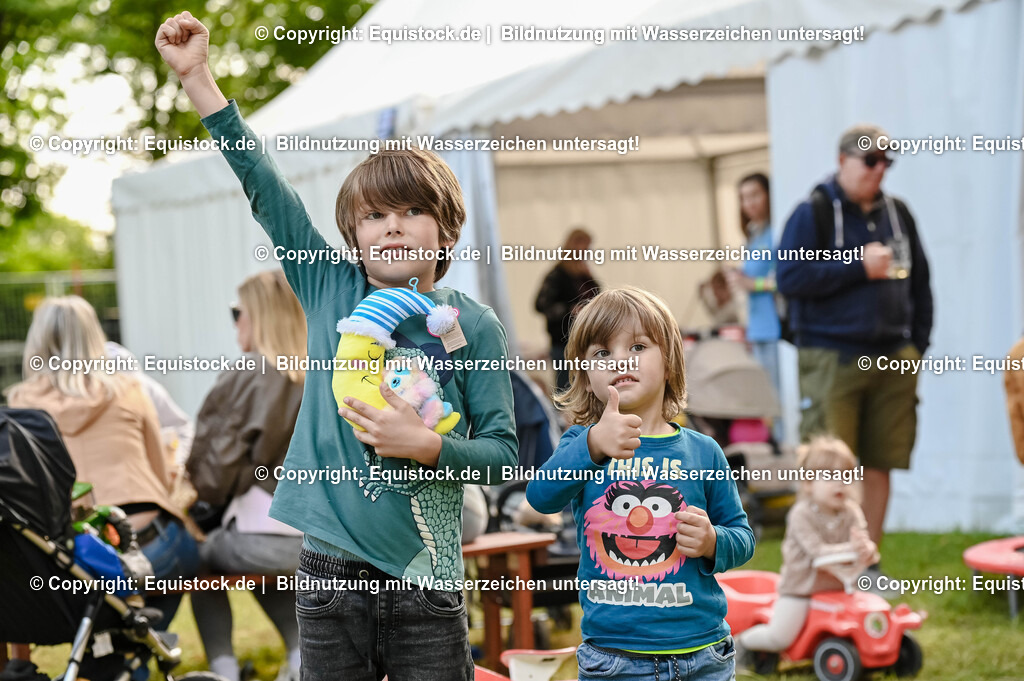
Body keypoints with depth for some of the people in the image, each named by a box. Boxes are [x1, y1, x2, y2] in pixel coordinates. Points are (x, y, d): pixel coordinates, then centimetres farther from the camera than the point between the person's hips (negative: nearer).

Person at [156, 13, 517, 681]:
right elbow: (264, 186, 4)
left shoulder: (472, 324, -1)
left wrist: (425, 445, -18)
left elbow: (502, 453, -1)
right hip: (329, 568, 2)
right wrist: (197, 76, 1)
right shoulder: (330, 290, 5)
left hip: (422, 579, -2)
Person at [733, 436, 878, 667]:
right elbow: (816, 551, -29)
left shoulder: (850, 511, -3)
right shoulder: (802, 514, -19)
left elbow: (862, 542, -15)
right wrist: (848, 549, -41)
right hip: (801, 586, -5)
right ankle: (743, 641, 20)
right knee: (779, 638, -11)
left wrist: (866, 550, -40)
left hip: (838, 585, 5)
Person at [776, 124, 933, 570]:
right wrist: (859, 268, -14)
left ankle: (868, 561, 17)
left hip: (892, 359, 5)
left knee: (879, 465, 7)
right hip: (832, 360, -5)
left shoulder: (897, 213, 13)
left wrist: (918, 344, 12)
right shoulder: (814, 213, -3)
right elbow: (789, 277, -13)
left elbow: (919, 281, 20)